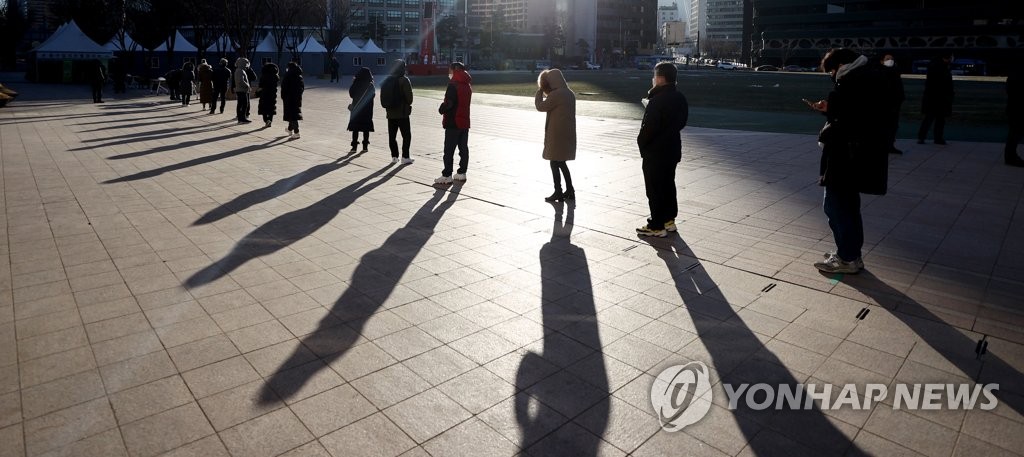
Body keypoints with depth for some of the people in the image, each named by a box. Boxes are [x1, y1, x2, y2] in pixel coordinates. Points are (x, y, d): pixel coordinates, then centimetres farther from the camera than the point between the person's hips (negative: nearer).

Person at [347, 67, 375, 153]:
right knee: (366, 128, 9)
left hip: (356, 108, -1)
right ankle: (365, 146, 10)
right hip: (367, 109, 1)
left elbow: (351, 94, 1)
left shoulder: (356, 84, -11)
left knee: (355, 128, 6)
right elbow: (373, 94, 4)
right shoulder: (370, 85, -9)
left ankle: (354, 146, 3)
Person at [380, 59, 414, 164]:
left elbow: (383, 97, 9)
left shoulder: (386, 81, 7)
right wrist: (408, 105, 5)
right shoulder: (403, 80, -12)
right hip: (402, 113, -6)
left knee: (392, 136, 11)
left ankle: (394, 156, 13)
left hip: (390, 113, 6)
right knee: (406, 135, 2)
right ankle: (405, 157, -1)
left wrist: (388, 106, 14)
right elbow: (409, 96, -14)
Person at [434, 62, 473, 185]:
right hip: (465, 122, 8)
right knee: (464, 148, 10)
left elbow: (448, 103, -21)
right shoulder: (467, 86, 11)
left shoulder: (453, 85, -15)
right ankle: (462, 173, 16)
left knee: (449, 150, -4)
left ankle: (447, 175, -2)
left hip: (453, 123, -8)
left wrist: (441, 109, -3)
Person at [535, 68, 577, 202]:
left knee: (554, 163, 2)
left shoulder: (555, 94, -18)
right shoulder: (570, 93, 10)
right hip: (568, 134, 8)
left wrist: (540, 90, -1)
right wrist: (546, 93, 16)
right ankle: (570, 191, 20)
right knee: (561, 163, 18)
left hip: (556, 134, -8)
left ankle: (558, 193, 6)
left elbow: (540, 107, -11)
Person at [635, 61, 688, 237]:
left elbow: (648, 127, -23)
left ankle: (657, 226, 6)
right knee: (668, 185, 19)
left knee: (655, 189, 0)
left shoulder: (657, 101, -23)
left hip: (655, 152, -9)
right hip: (672, 148, 9)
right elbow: (682, 121, 14)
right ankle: (669, 220, 30)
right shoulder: (680, 98, 6)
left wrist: (641, 142, -7)